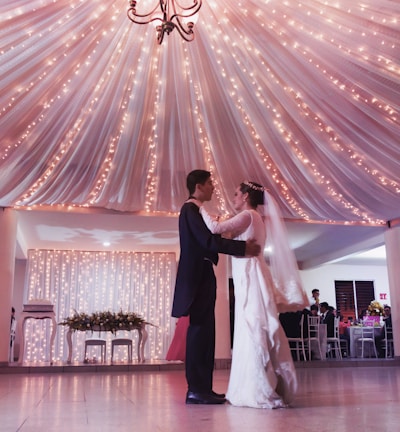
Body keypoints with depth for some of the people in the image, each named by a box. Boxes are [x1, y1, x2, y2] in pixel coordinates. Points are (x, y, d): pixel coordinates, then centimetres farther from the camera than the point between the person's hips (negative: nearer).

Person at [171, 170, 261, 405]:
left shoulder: (195, 210, 21)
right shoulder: (190, 209, -10)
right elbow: (209, 241, -21)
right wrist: (243, 246, -17)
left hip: (202, 277, 10)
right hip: (198, 278, -10)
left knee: (204, 333, 9)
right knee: (200, 331, -9)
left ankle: (201, 387, 13)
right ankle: (197, 389, -4)